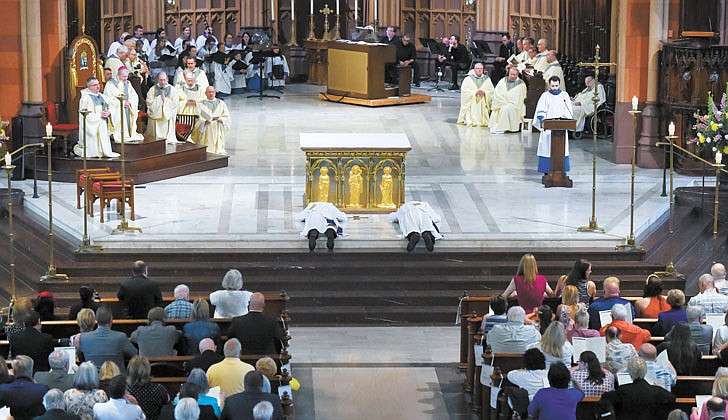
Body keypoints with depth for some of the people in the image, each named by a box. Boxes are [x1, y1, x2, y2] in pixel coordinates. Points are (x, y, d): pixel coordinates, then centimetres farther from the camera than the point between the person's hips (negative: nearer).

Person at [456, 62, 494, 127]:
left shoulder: (487, 79, 13)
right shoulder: (468, 79, 6)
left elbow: (491, 91, 7)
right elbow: (464, 90, -4)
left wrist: (484, 93, -13)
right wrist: (475, 92, -15)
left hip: (483, 104, 2)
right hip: (471, 102, -2)